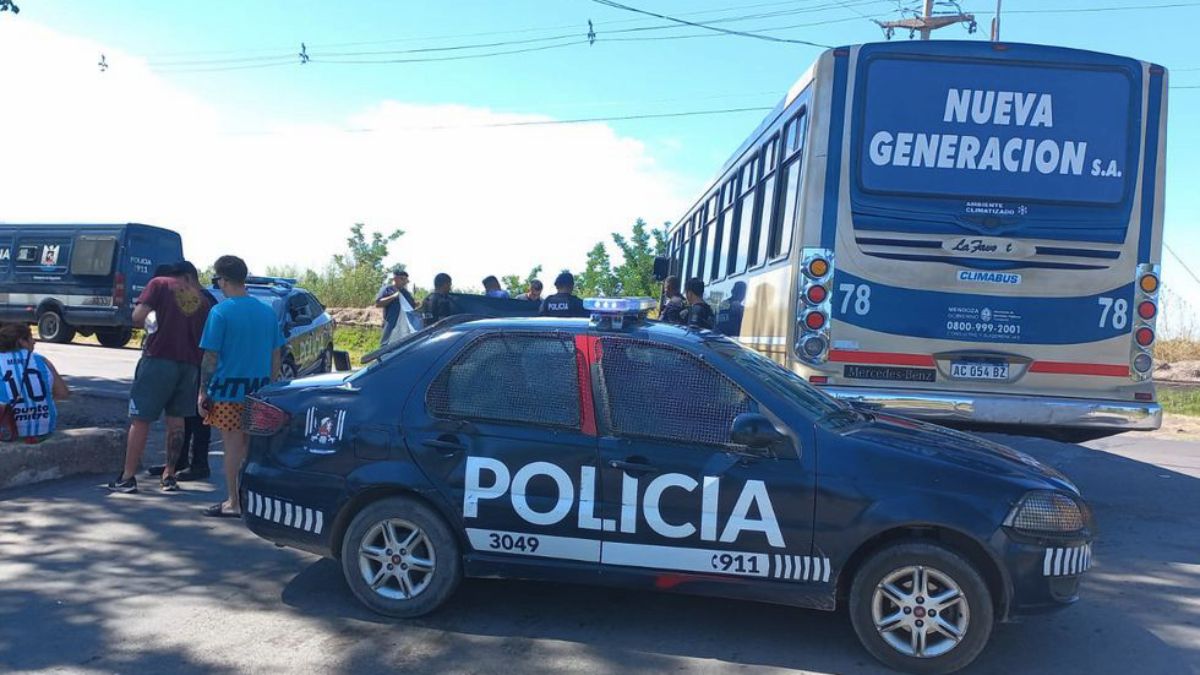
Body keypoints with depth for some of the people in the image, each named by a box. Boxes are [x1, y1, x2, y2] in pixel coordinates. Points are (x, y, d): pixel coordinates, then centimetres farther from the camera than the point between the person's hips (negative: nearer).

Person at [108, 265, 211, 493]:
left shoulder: (160, 284, 2)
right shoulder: (200, 297, 14)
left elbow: (138, 316, -9)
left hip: (159, 357, -4)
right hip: (189, 363, 4)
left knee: (140, 420, 3)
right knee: (176, 420, 13)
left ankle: (128, 477, 4)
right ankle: (169, 475, 16)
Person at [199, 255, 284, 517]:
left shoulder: (220, 312, -9)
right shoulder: (268, 312, 7)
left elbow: (211, 356, -10)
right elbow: (276, 356, 9)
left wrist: (203, 392, -4)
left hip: (229, 390, -5)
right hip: (259, 390, 5)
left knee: (233, 446, 2)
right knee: (252, 446, 13)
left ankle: (233, 503, 8)